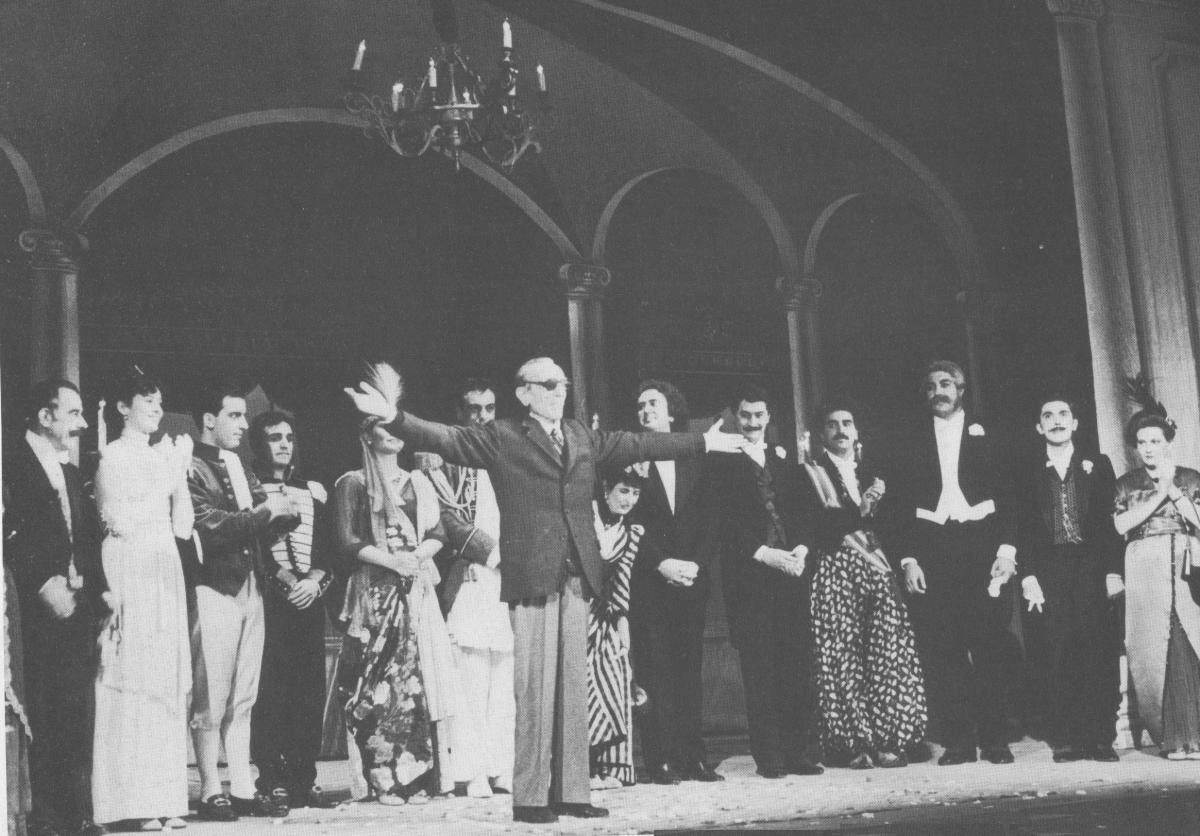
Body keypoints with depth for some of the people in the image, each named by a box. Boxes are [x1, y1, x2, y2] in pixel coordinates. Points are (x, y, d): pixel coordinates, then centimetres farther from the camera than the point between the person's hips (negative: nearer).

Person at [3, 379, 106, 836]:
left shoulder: (71, 472, 22)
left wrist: (98, 591, 7)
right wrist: (44, 584, -17)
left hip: (77, 605, 7)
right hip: (39, 605, -7)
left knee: (77, 713, 5)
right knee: (43, 712, -6)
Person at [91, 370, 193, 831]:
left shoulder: (165, 455, 16)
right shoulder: (112, 456, -1)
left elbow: (182, 526, 13)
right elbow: (119, 521, -11)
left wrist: (181, 472, 4)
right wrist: (166, 476, -5)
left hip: (165, 569, 7)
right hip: (129, 571, -6)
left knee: (167, 682, 4)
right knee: (131, 680, -7)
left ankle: (163, 798, 6)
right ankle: (133, 800, -6)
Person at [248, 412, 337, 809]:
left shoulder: (313, 490, 19)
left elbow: (328, 545, 13)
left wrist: (316, 578, -5)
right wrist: (283, 577, -13)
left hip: (309, 598, 4)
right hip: (267, 598, -4)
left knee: (310, 692, 0)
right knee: (269, 690, -9)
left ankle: (303, 781, 4)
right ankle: (270, 780, -6)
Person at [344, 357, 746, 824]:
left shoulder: (582, 437, 17)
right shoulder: (501, 438, 1)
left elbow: (639, 445, 24)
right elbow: (444, 438, -7)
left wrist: (703, 443, 28)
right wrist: (394, 418, -21)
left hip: (576, 576, 6)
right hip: (531, 576, -5)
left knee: (573, 687, 7)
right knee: (535, 688, -5)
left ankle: (570, 791, 13)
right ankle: (529, 797, 1)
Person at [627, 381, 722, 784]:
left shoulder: (694, 461, 14)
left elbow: (710, 520, 9)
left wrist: (698, 563, -5)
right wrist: (661, 563, -12)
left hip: (692, 580, 3)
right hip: (648, 584, -3)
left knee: (690, 670, 2)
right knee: (654, 671, -6)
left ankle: (692, 757, 6)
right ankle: (661, 760, -3)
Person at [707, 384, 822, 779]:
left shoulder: (784, 460, 18)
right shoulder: (722, 463, 3)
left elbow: (801, 512, 14)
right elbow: (726, 522, -5)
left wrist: (800, 550, -4)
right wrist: (763, 553, -15)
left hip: (790, 569, 4)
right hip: (747, 575, -4)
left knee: (797, 661, 0)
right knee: (758, 665, -5)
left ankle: (799, 750, 4)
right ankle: (769, 756, -2)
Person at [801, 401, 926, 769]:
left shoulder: (869, 471, 20)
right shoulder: (812, 472, 4)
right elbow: (822, 522, -9)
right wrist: (862, 509, -15)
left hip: (875, 567, 5)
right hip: (836, 570, -5)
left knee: (888, 652, -4)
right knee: (843, 654, -8)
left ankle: (887, 741, -1)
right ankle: (854, 745, -6)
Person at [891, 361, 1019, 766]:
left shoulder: (984, 435, 10)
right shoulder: (913, 442, 12)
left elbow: (1005, 494, 6)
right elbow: (902, 504, 8)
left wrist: (1006, 548, -5)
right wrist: (908, 558, -2)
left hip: (981, 543, -1)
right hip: (932, 547, 1)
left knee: (990, 646, -3)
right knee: (942, 649, -3)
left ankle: (995, 740, 3)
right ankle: (958, 741, 1)